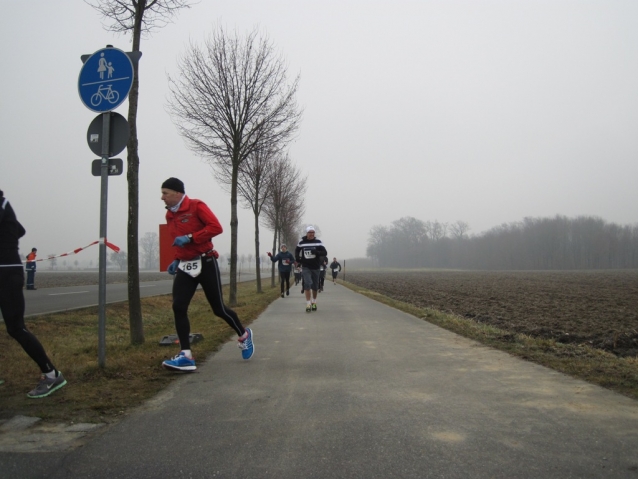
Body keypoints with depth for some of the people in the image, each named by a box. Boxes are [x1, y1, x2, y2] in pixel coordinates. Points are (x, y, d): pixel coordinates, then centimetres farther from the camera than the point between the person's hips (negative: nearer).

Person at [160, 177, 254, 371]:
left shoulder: (196, 206, -9)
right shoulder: (170, 215, 13)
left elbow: (216, 227, -19)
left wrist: (190, 237, -23)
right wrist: (177, 260, 10)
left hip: (205, 263, -6)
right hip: (185, 266, 6)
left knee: (219, 309, 3)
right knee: (178, 307, -10)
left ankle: (244, 335, 30)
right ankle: (186, 356, -7)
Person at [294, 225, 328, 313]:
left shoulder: (318, 242, -5)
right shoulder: (302, 242, -2)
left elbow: (325, 253, -10)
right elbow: (297, 250, 17)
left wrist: (316, 252, -27)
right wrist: (297, 258, 1)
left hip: (315, 267, 1)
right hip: (306, 267, -1)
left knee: (315, 286, 12)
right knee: (307, 284, -18)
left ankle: (314, 302, 33)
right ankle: (308, 304, -15)